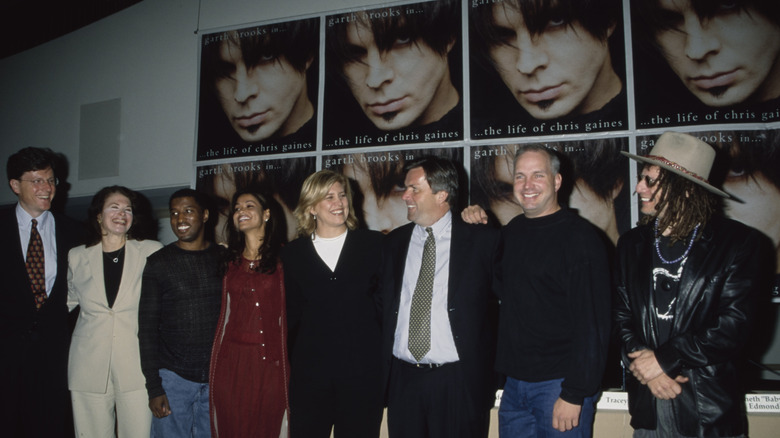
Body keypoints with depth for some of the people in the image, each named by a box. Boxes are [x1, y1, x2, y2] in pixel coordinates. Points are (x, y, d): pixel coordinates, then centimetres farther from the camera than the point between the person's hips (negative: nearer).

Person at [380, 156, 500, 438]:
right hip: (403, 380, 4)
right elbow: (386, 308, 13)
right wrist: (385, 372, 9)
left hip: (460, 383, -3)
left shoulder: (483, 240, -4)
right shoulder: (395, 242, 8)